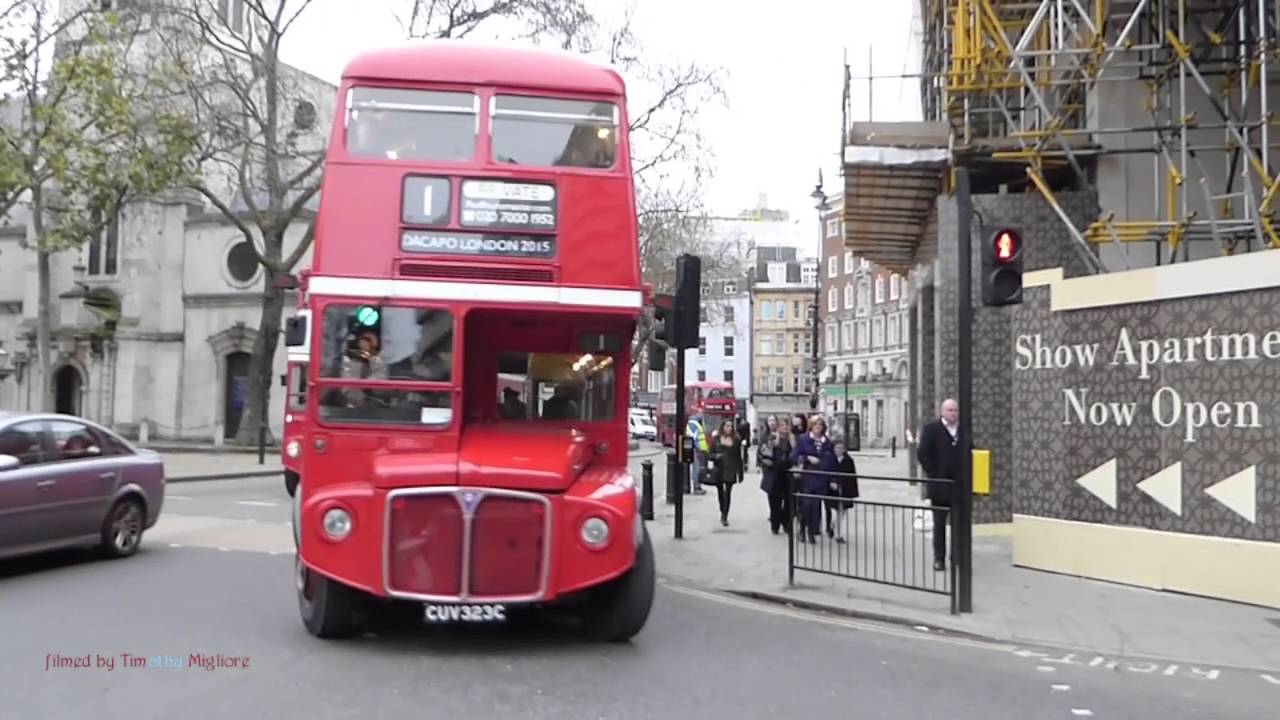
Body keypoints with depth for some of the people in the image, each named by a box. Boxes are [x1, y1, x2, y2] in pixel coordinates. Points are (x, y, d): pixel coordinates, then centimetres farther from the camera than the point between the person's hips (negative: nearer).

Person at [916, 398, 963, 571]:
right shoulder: (930, 428, -4)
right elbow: (922, 453, -8)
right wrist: (933, 474, -11)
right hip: (939, 485, -3)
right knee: (939, 524, 5)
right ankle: (939, 559, 11)